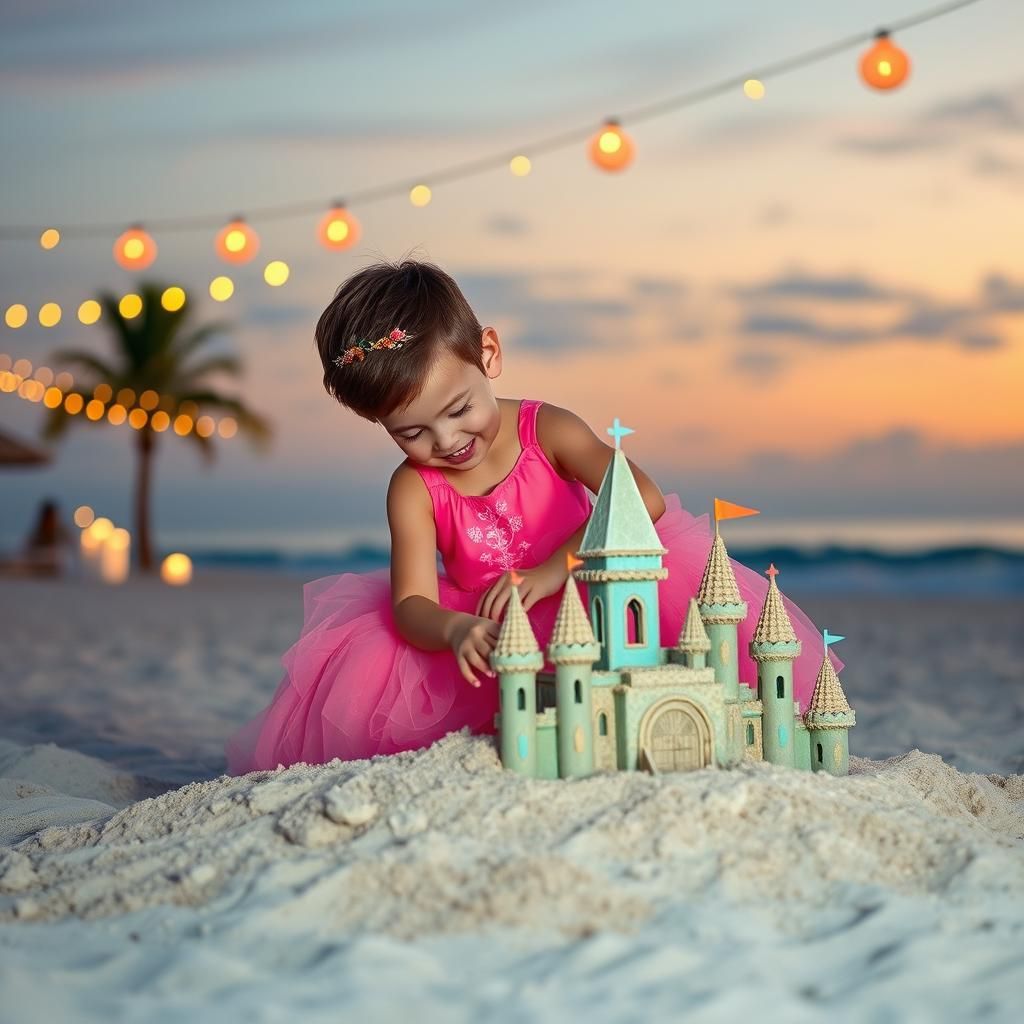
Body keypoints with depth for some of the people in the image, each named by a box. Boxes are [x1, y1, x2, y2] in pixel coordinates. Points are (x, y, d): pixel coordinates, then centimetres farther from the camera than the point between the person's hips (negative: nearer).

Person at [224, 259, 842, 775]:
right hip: (486, 638, 1)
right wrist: (455, 630, -40)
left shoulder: (548, 431, -10)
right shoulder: (414, 490, -8)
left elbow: (644, 499, -23)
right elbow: (412, 604, -15)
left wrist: (553, 570, -33)